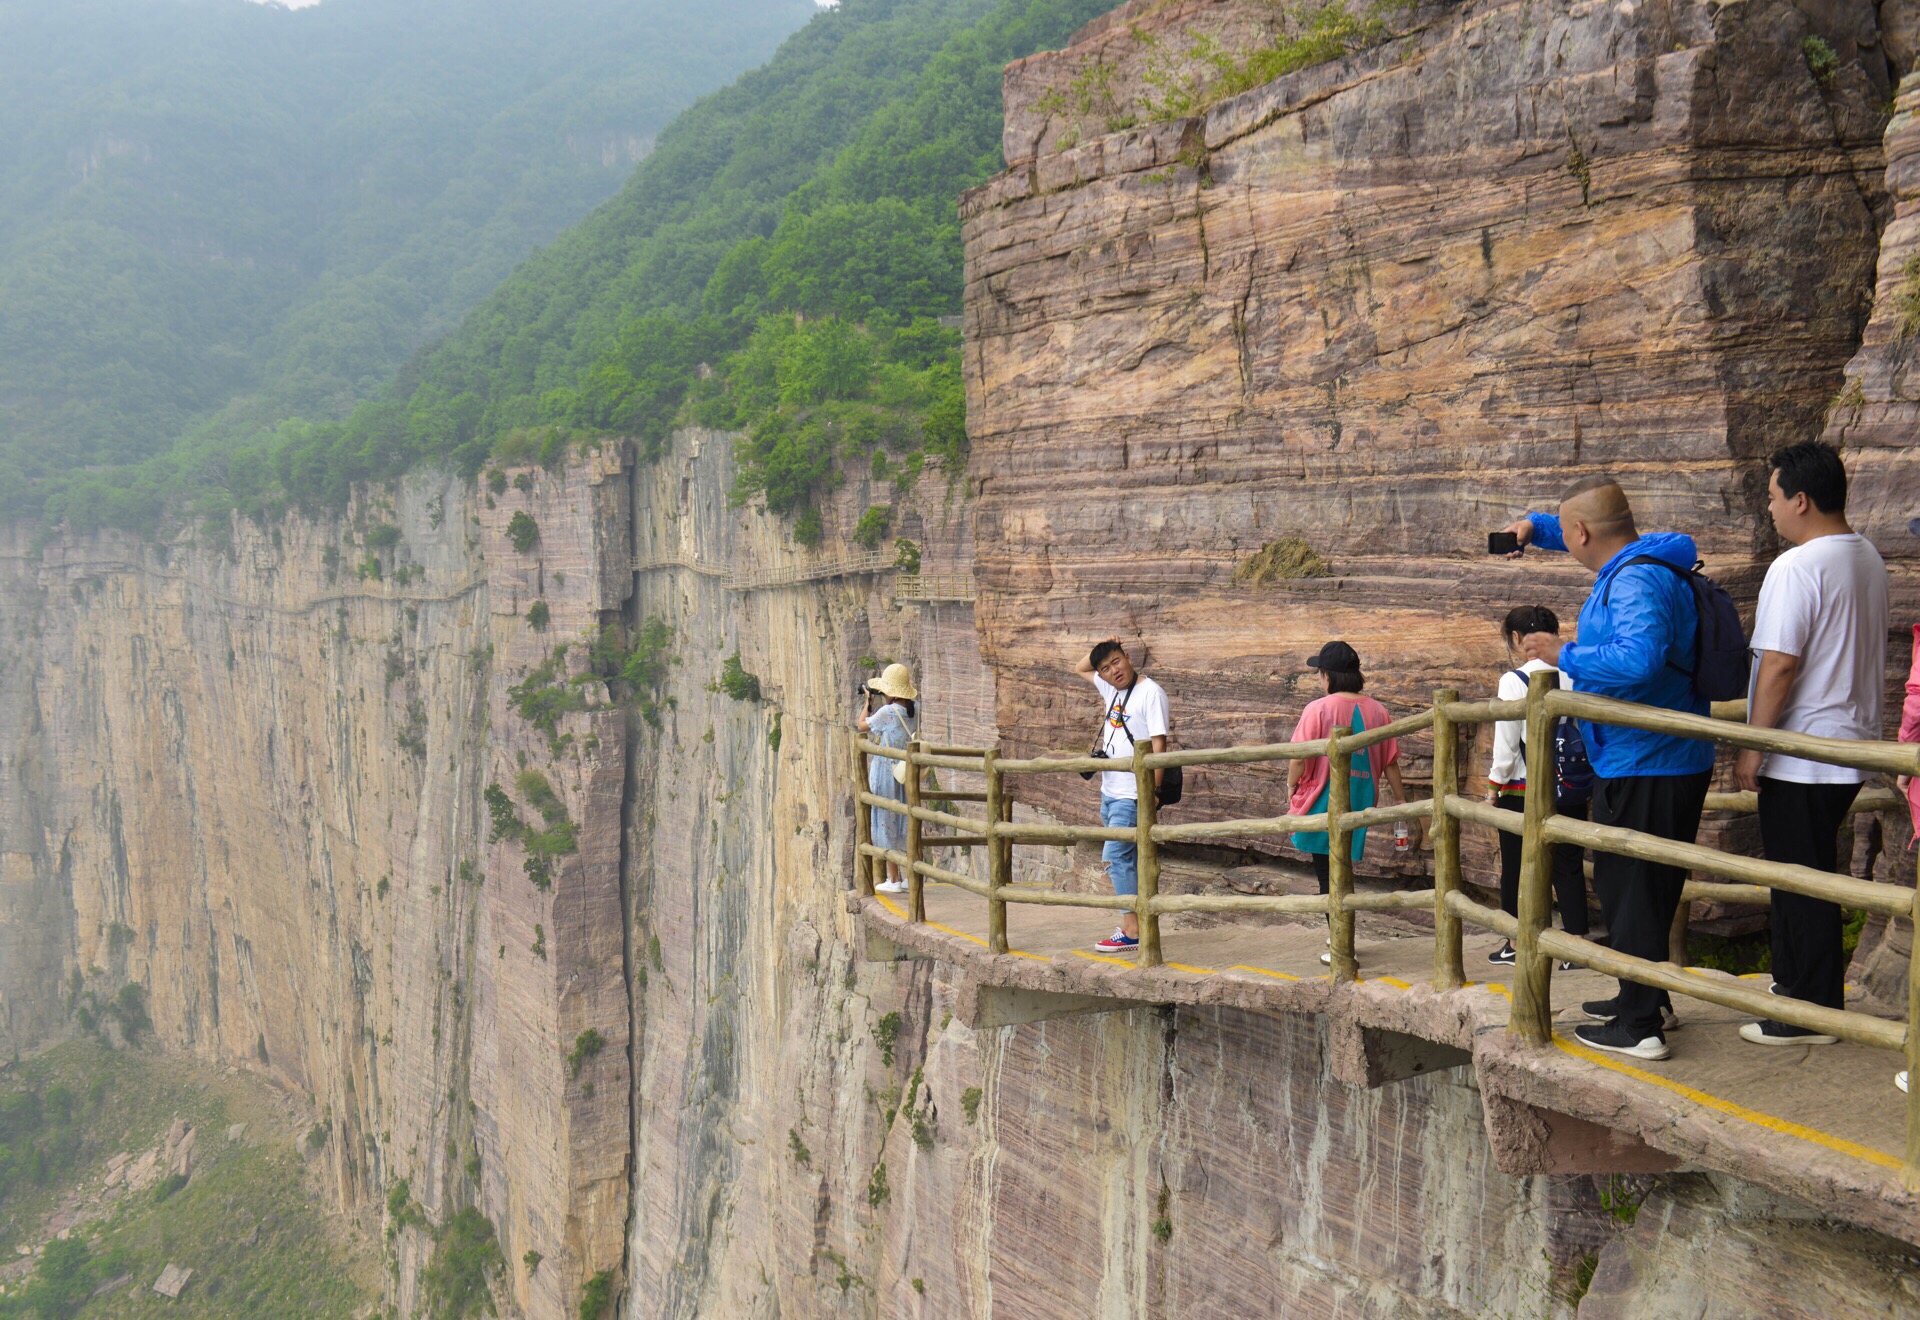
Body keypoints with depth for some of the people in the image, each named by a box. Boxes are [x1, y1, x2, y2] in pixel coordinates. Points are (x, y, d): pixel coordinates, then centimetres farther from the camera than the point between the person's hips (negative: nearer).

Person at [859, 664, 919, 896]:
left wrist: (869, 700, 11)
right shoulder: (913, 710, 0)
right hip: (906, 773, 6)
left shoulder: (887, 712, -18)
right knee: (906, 824, 14)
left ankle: (894, 881, 4)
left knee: (887, 825, 1)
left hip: (886, 774, -6)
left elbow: (863, 724, -2)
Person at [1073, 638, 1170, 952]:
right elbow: (1080, 669, 30)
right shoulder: (1112, 690, 13)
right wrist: (1099, 648, 11)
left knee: (1115, 857, -14)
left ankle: (1132, 932, -12)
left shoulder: (1151, 692, -11)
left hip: (1132, 794, -9)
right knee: (1121, 860, 11)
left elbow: (1158, 743, -17)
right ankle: (1130, 926, 16)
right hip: (1110, 792, 9)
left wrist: (1152, 788, -23)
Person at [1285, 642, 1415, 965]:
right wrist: (1401, 799, 17)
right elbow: (1391, 762, 6)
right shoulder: (1377, 711, 1)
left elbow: (1300, 759, -13)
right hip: (1360, 802, 5)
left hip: (1323, 803, -5)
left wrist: (1291, 785, 5)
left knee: (1328, 874, 2)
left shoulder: (1318, 709, -13)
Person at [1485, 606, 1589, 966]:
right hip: (1571, 790, 3)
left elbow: (1506, 744, -10)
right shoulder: (1575, 677, 0)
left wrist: (1494, 785, 2)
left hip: (1522, 789, -3)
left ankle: (1515, 944, 18)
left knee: (1515, 868, 10)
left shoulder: (1514, 681, -11)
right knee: (1569, 866, 7)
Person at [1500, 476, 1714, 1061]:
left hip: (1643, 767, -10)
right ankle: (1647, 999, 36)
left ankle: (1641, 1026, 3)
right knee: (1643, 888, 22)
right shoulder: (1643, 559, 10)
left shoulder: (1636, 581, -22)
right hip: (1673, 760, 10)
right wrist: (1534, 527, 24)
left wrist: (1566, 655, -25)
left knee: (1628, 890, -3)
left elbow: (1639, 658, -38)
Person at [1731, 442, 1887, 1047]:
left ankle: (1812, 1014, 5)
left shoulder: (1797, 567, -18)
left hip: (1802, 754, -9)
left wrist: (1752, 747, -15)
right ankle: (1796, 980, 29)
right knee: (1805, 873, 19)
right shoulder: (1869, 558, 12)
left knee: (1801, 881, -1)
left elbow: (1779, 664, -22)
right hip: (1851, 746, 9)